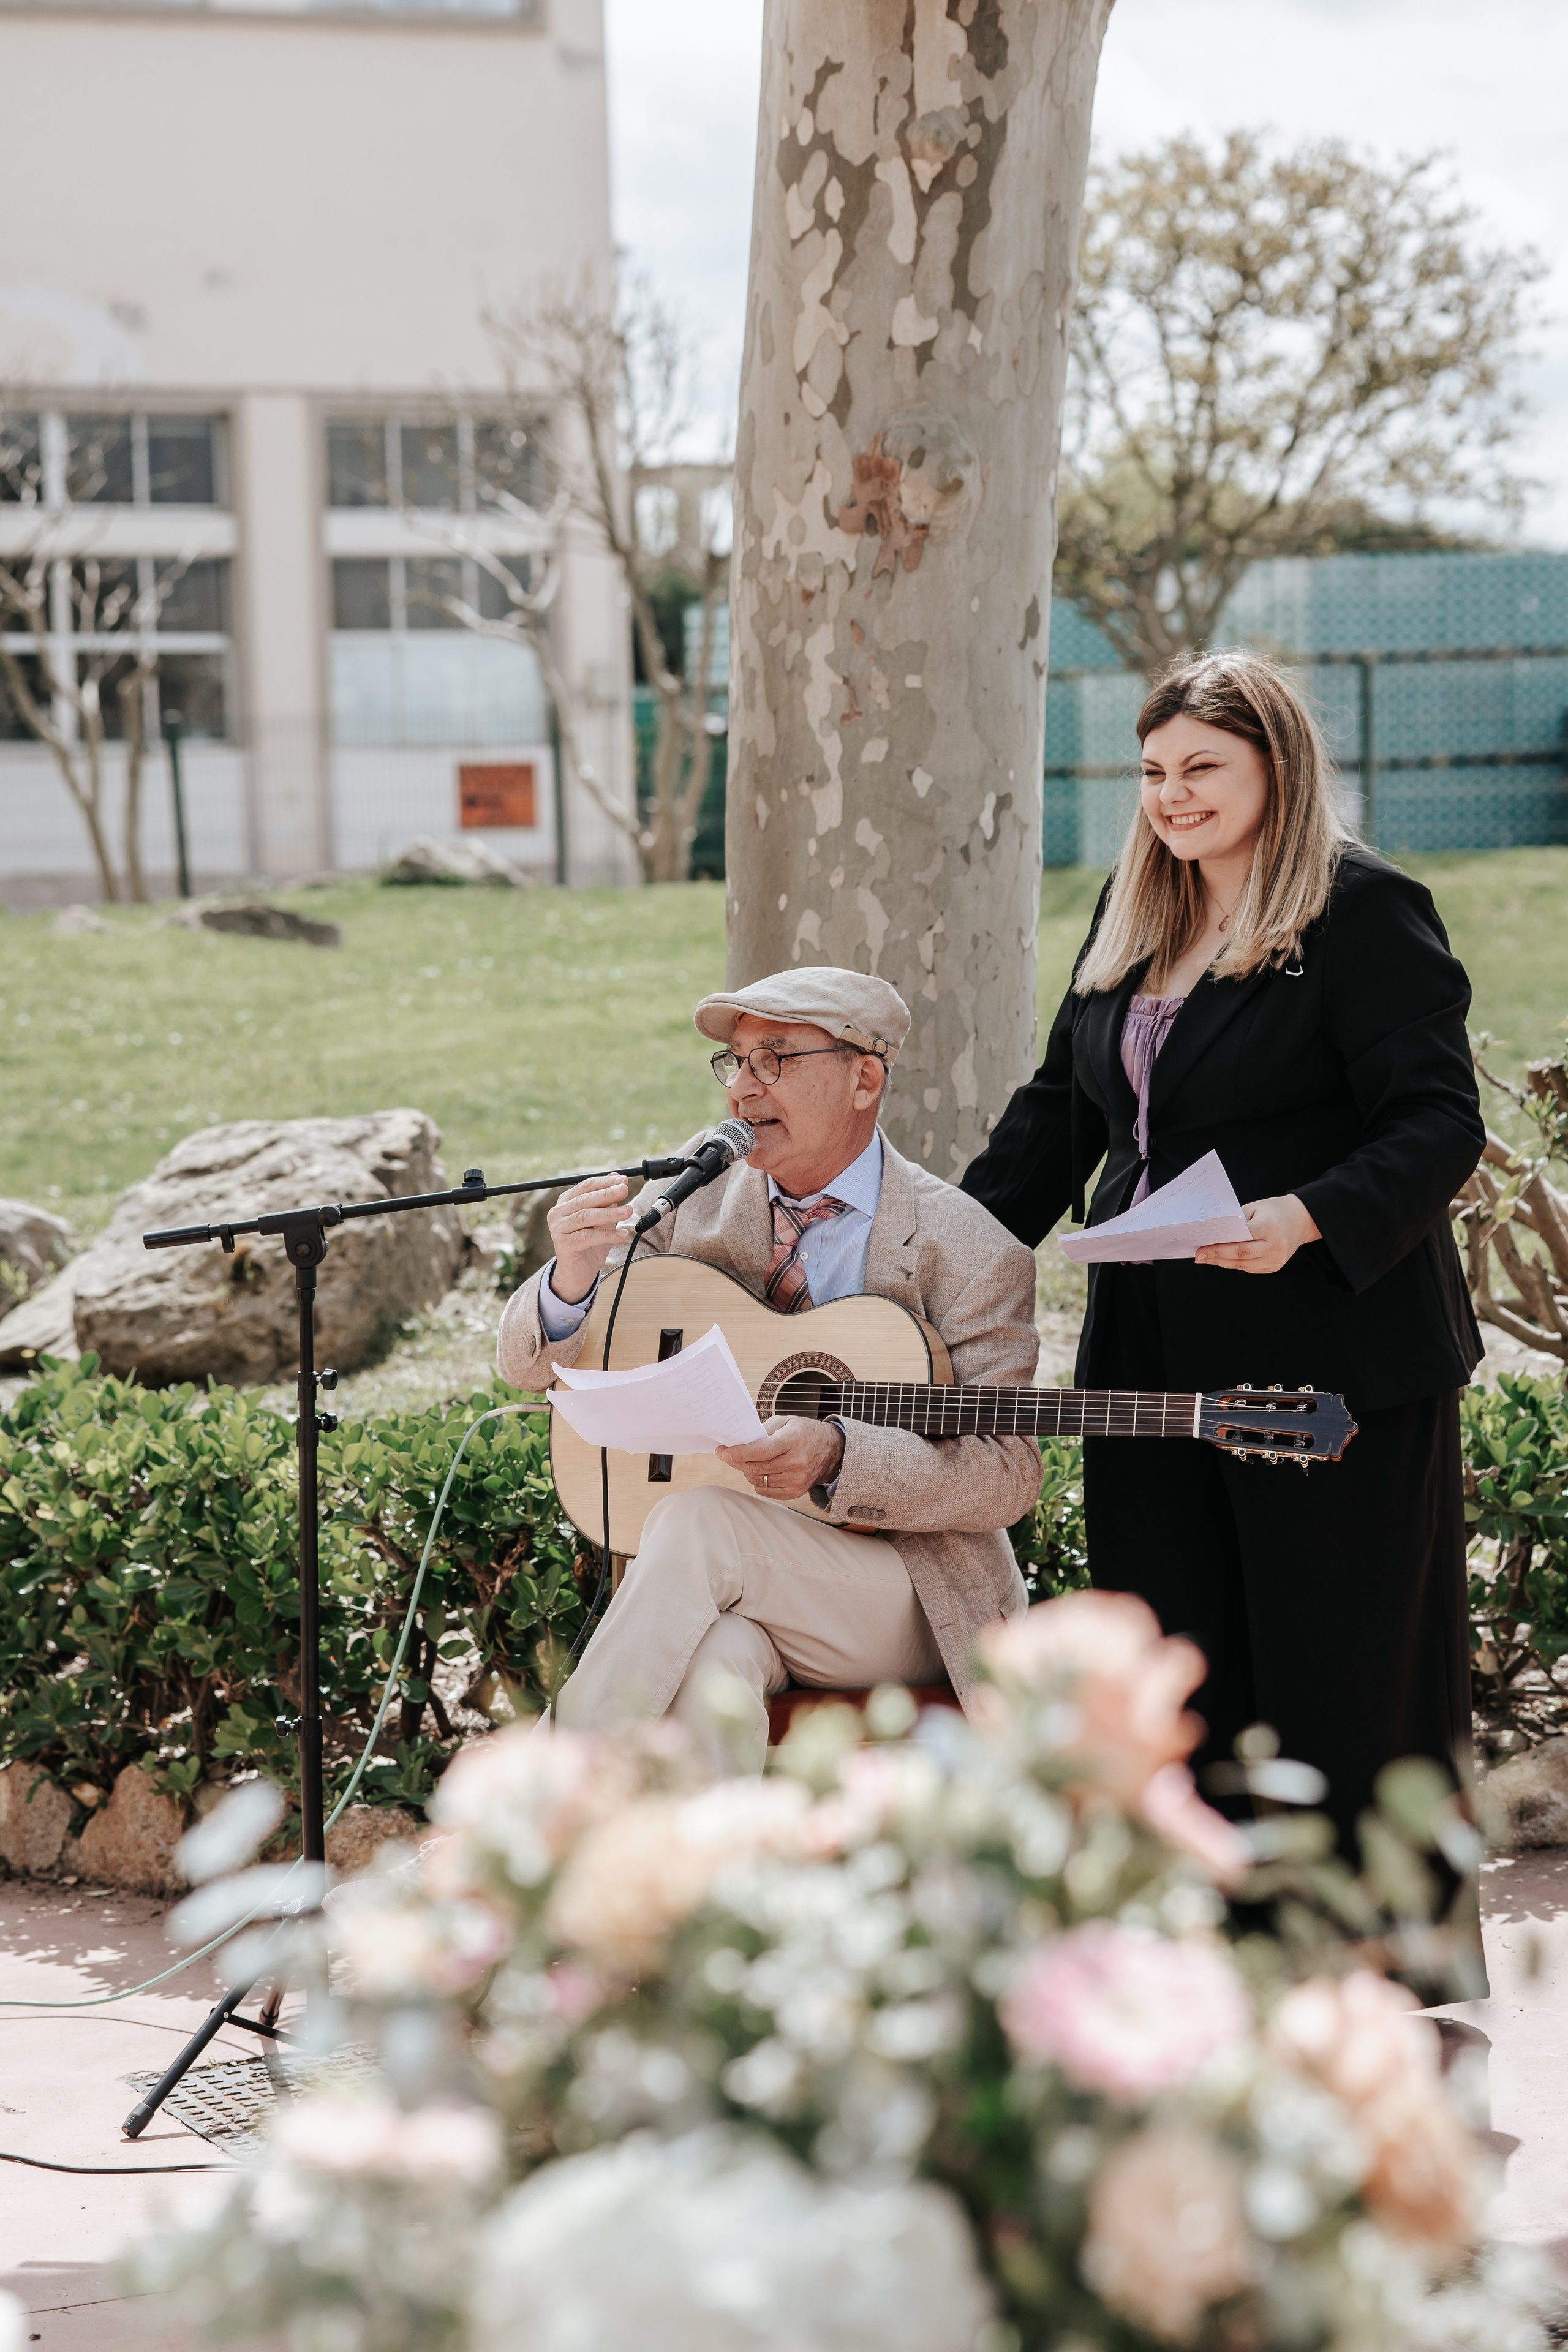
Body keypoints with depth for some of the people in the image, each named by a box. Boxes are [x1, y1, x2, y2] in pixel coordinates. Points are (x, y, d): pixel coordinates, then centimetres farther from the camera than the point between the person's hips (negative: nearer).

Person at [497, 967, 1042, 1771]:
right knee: (710, 1674, -35)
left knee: (699, 1521, -30)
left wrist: (835, 1457, -26)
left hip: (905, 1600, -2)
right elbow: (525, 1364, 8)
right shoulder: (692, 1205, 6)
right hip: (720, 1586, 2)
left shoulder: (967, 1248, -4)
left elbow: (1008, 1475, -8)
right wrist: (571, 1282, -17)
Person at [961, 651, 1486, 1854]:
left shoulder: (1365, 911, -9)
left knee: (1341, 1675, 0)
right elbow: (1062, 1108, 21)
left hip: (1330, 1354, -7)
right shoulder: (1131, 915, 14)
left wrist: (1305, 1218, -30)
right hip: (1153, 1351, 8)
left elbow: (1441, 1121, -16)